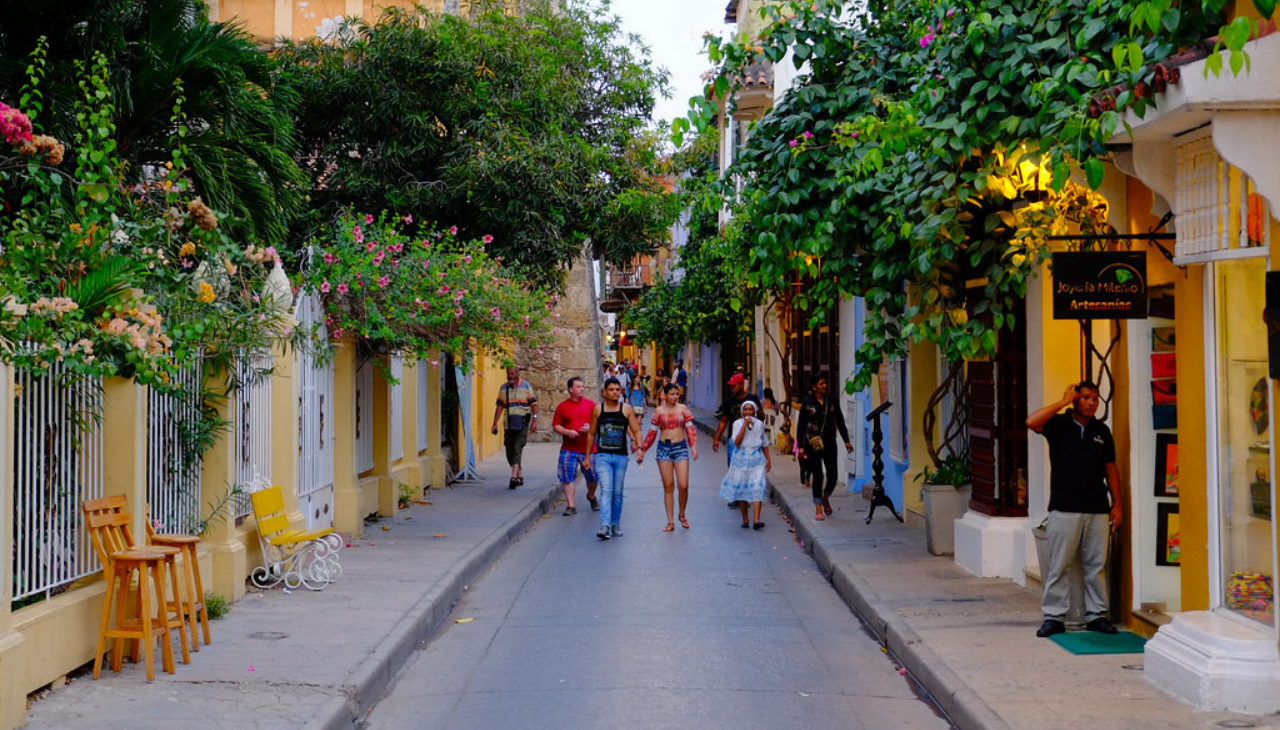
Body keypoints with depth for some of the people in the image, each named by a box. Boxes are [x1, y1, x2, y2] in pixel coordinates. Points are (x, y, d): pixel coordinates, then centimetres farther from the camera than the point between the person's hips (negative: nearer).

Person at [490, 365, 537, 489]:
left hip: (522, 422, -5)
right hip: (508, 424, 5)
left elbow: (533, 404, 0)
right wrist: (495, 423, 5)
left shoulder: (526, 386, 1)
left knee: (517, 448, -16)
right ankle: (520, 474, 19)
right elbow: (499, 406, 12)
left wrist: (534, 421, -9)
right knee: (509, 451, 5)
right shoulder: (503, 388, 11)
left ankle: (514, 477, -22)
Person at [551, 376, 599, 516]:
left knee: (593, 476, 8)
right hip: (569, 449, -1)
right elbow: (556, 426, 4)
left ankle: (591, 496, 38)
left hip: (589, 448, 1)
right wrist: (567, 432, -13)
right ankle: (570, 506, 0)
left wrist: (590, 428, -13)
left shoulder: (590, 404, 5)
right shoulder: (562, 406, 3)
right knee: (567, 477, -7)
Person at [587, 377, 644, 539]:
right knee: (606, 490, -14)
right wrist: (587, 456, 12)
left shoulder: (627, 409, 3)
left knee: (617, 492, 8)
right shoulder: (597, 409, 4)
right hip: (603, 455, -1)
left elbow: (636, 430, 2)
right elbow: (591, 434, 12)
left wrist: (639, 448, -14)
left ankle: (615, 524, 21)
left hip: (621, 456, 1)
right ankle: (605, 526, -22)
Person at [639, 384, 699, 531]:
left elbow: (690, 429, 5)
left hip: (680, 447, 0)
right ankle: (670, 522, 5)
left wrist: (694, 446, -7)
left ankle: (682, 515, 18)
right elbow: (653, 432, 10)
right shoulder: (658, 411, 5)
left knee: (683, 485, -7)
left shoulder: (683, 409, 4)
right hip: (664, 448, 0)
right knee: (668, 486, 1)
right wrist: (642, 449, 10)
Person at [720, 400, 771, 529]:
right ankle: (745, 520, 19)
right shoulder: (737, 423, -3)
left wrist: (768, 460, 14)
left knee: (757, 488, -12)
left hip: (757, 460, 1)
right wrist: (745, 425, -18)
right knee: (741, 489, 5)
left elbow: (764, 444, 16)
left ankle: (756, 521, -18)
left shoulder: (759, 424, 5)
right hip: (741, 459, 0)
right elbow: (737, 442, -16)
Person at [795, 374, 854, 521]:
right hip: (813, 444, -2)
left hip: (829, 443, 2)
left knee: (832, 475, -4)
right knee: (817, 476, 0)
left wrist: (846, 441, 7)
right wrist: (800, 446, -6)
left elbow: (840, 422, 12)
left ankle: (825, 498, 26)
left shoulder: (832, 401, 6)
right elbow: (800, 425, -1)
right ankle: (818, 509, 8)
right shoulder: (808, 403, -2)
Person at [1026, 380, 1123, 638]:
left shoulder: (1102, 431, 13)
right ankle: (1053, 617, 4)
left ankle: (1096, 615, 15)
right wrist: (1063, 402, -14)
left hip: (1098, 510, 3)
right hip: (1064, 508, -3)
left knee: (1096, 565, 7)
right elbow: (1032, 422, -19)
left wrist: (1116, 503, 10)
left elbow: (1110, 468, 16)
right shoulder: (1059, 424, 2)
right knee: (1059, 566, -2)